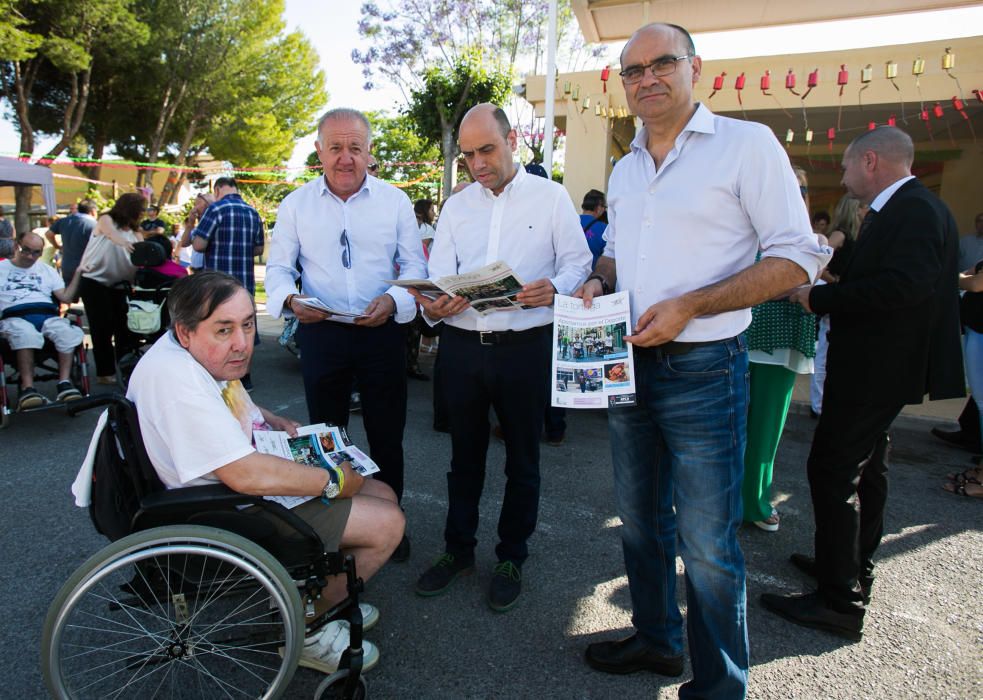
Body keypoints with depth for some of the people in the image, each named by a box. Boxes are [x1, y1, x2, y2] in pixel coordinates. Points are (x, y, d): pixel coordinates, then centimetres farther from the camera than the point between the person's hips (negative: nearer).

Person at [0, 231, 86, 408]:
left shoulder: (47, 270, 29)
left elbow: (65, 297, 17)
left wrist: (77, 273, 10)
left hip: (47, 315, 2)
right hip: (14, 317, -2)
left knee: (68, 332, -33)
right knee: (25, 334, -39)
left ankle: (64, 382, -30)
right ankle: (27, 388, -40)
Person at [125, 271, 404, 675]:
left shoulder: (202, 351, 2)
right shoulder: (174, 376, -29)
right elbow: (246, 475, -33)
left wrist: (275, 421, 6)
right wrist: (333, 481, -20)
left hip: (251, 480, 10)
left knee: (383, 495, 11)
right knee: (387, 523, -12)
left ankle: (325, 596, 22)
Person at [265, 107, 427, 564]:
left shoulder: (395, 201, 3)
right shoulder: (296, 205, 5)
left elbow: (415, 266, 2)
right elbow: (278, 268, 6)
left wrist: (394, 300, -18)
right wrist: (290, 298, -17)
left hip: (382, 333, -1)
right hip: (320, 334, 1)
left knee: (387, 435, 7)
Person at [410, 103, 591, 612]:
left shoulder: (550, 197, 3)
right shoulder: (455, 207, 12)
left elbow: (577, 262, 0)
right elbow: (439, 276, 5)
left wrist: (554, 289, -22)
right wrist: (433, 306, -18)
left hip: (525, 346, -3)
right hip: (461, 345, 3)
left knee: (522, 458, 10)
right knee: (464, 455, 15)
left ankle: (511, 557, 28)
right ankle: (458, 550, 32)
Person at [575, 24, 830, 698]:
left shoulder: (747, 143, -7)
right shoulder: (624, 170, 14)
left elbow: (799, 257, -11)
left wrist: (687, 306, -20)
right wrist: (599, 281, 2)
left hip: (702, 370, -7)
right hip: (627, 365, 7)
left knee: (708, 543, 2)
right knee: (642, 520, 18)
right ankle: (656, 639, 39)